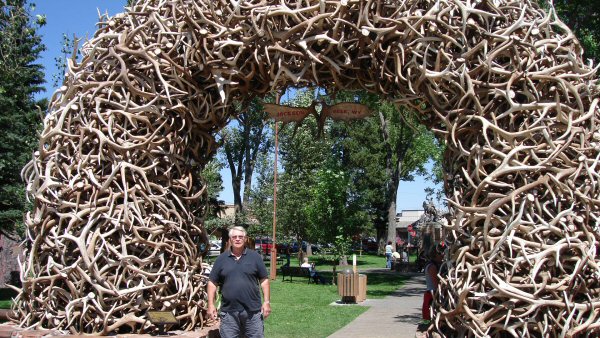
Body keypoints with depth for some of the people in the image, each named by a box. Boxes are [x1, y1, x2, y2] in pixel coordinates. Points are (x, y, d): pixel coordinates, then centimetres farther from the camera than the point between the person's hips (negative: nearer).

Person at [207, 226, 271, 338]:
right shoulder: (221, 259, 6)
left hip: (253, 311, 0)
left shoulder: (255, 257, 4)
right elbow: (212, 283, 7)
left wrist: (267, 302, -3)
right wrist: (211, 305, -1)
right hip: (228, 312, 1)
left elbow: (264, 280, 4)